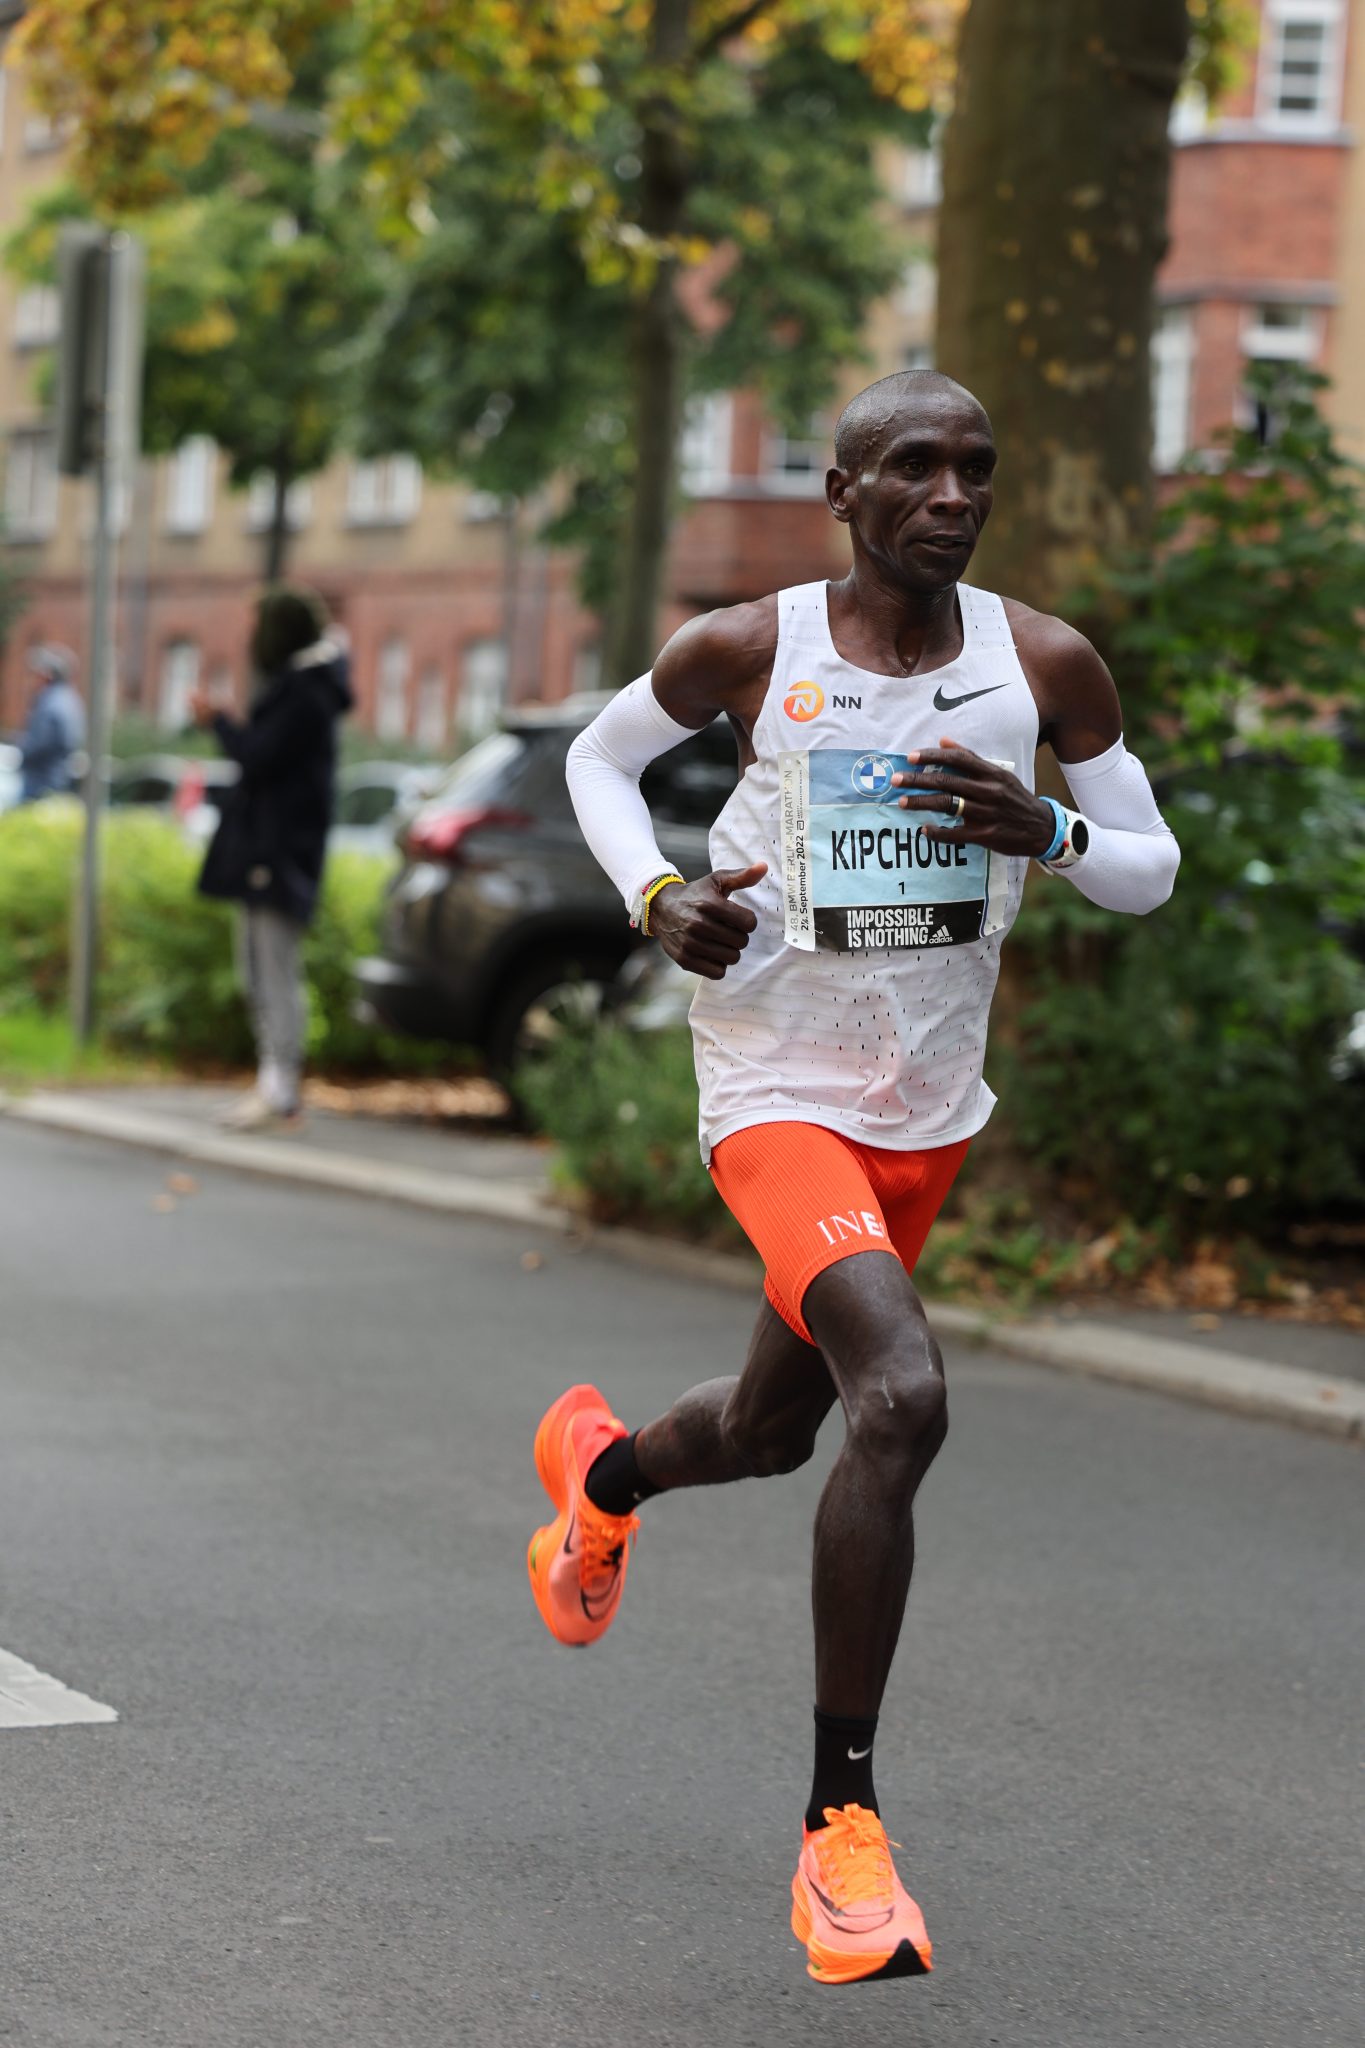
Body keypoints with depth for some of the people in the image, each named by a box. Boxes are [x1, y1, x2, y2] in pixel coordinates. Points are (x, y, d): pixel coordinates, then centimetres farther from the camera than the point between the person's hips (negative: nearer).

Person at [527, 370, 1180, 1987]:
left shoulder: (1044, 666, -4)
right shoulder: (747, 651, -11)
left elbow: (1152, 867, 5)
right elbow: (599, 758, 8)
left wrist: (1048, 832, -18)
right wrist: (656, 894, -11)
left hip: (929, 1112, 5)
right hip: (778, 1093, -5)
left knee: (773, 1429, 21)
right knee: (902, 1398, -27)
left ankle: (598, 1468, 59)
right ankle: (841, 1827, -16)